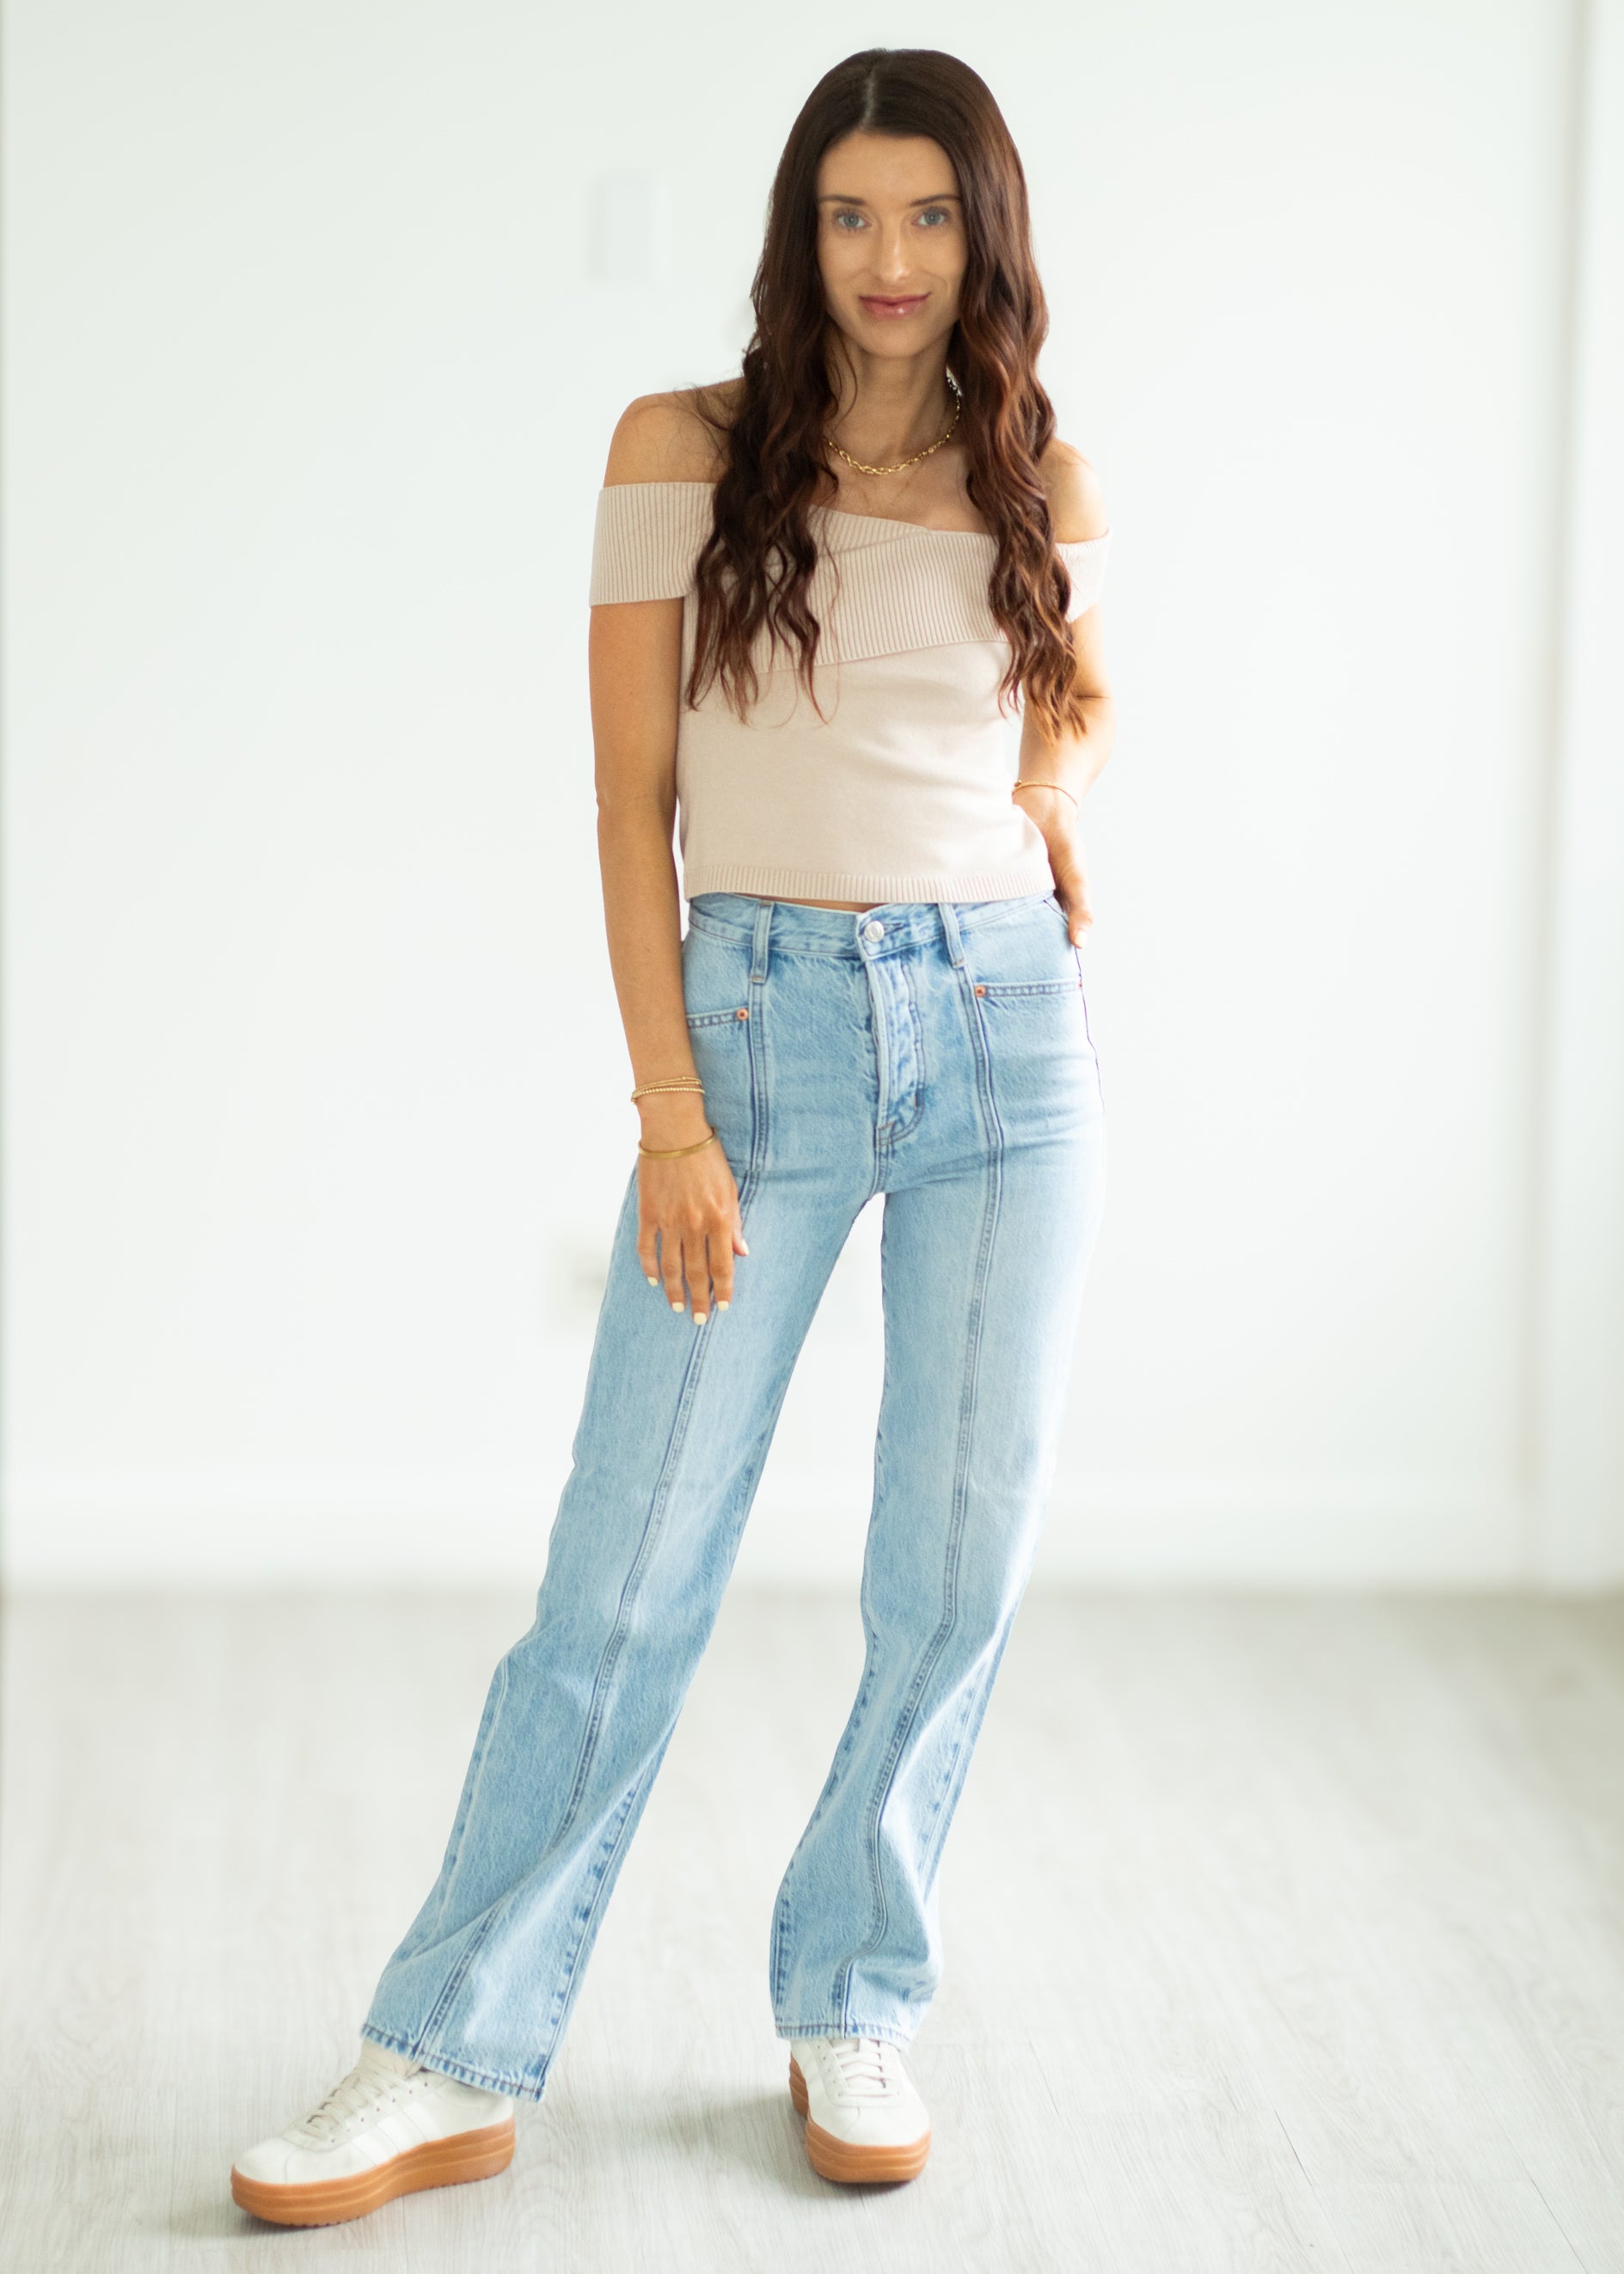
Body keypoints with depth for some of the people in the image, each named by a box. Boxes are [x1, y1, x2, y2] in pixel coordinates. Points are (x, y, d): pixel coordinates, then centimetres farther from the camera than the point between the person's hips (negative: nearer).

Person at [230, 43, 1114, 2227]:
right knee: (628, 1576, -2)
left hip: (1007, 1027, 3)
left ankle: (852, 2013, 23)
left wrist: (1052, 786, 5)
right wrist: (670, 1118, -9)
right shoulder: (684, 451, 0)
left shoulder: (1047, 481, 7)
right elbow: (632, 799, -3)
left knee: (958, 1573, 5)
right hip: (762, 1024, -2)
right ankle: (454, 2064, 8)